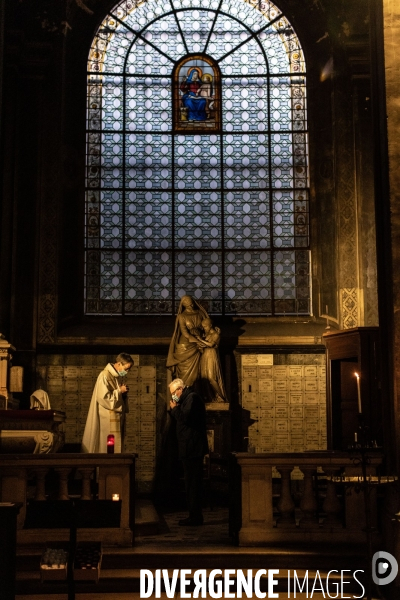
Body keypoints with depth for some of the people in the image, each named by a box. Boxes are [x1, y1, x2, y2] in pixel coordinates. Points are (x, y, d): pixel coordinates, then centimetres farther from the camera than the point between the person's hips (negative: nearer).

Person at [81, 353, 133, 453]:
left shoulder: (118, 376, 12)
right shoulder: (105, 376, -16)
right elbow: (103, 397, -23)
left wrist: (123, 392, 2)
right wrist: (119, 391, -16)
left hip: (117, 417, 9)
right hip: (108, 419, -9)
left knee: (117, 447, 11)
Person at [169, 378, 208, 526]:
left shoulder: (192, 398, -11)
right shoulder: (187, 399, 20)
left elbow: (185, 418, -23)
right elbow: (181, 419, 20)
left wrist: (175, 408, -9)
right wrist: (174, 409, 7)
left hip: (192, 448, -11)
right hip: (190, 448, 11)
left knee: (192, 483, -8)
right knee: (192, 483, 11)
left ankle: (195, 517, -6)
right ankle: (195, 516, 16)